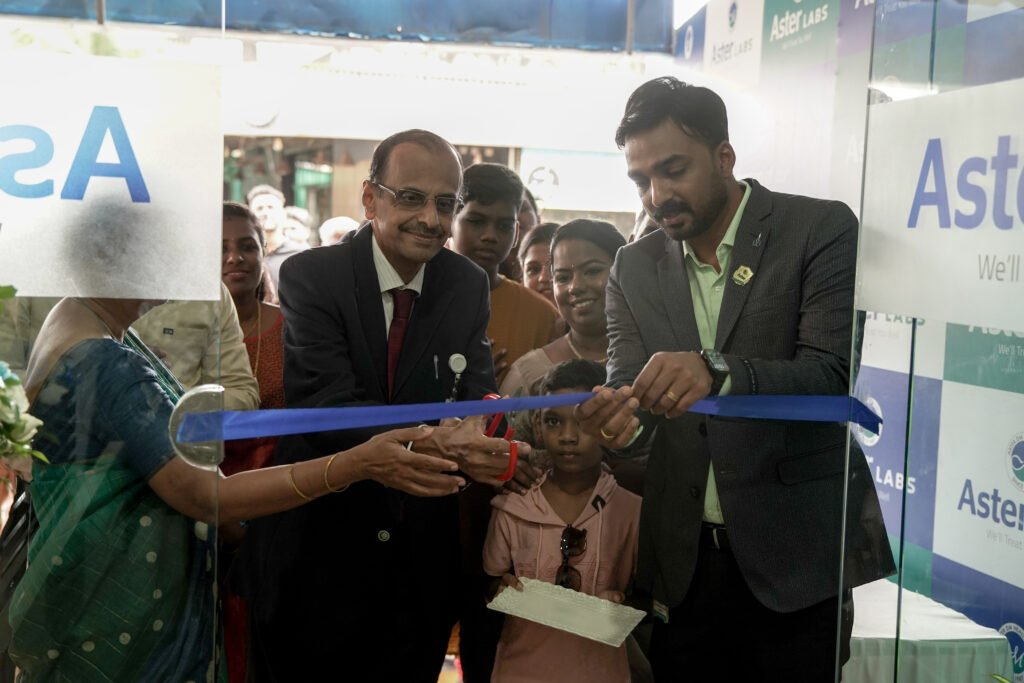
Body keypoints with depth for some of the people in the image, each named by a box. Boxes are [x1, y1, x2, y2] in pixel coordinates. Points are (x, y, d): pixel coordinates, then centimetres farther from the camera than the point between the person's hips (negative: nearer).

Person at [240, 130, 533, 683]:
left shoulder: (468, 286, 1)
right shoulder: (310, 276, -11)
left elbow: (477, 396, -6)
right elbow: (323, 401, -23)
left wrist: (482, 436, -31)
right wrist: (431, 440, -38)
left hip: (422, 557, 3)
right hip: (315, 553, -3)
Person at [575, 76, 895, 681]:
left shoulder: (821, 230, -8)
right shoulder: (635, 269, 5)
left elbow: (832, 375, -18)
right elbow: (626, 381, -1)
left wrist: (716, 372, -35)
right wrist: (619, 414, -26)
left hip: (797, 548, -3)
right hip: (684, 555, 4)